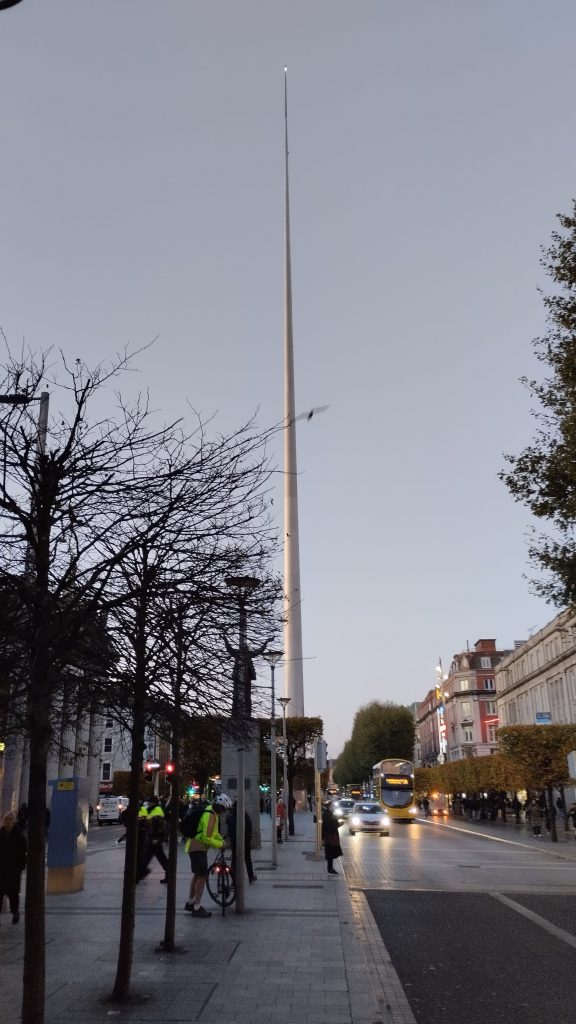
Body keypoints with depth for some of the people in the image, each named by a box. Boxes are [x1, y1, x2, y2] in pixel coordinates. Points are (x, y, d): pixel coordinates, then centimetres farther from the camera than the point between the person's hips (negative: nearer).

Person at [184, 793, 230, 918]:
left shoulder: (211, 812, 9)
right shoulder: (210, 816, -23)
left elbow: (213, 832, 23)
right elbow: (206, 838, -28)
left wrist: (222, 840, 9)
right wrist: (220, 844, -15)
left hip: (194, 846, 11)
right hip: (198, 848, -11)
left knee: (197, 875, 21)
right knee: (202, 876, -8)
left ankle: (190, 903, 33)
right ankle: (197, 908, -3)